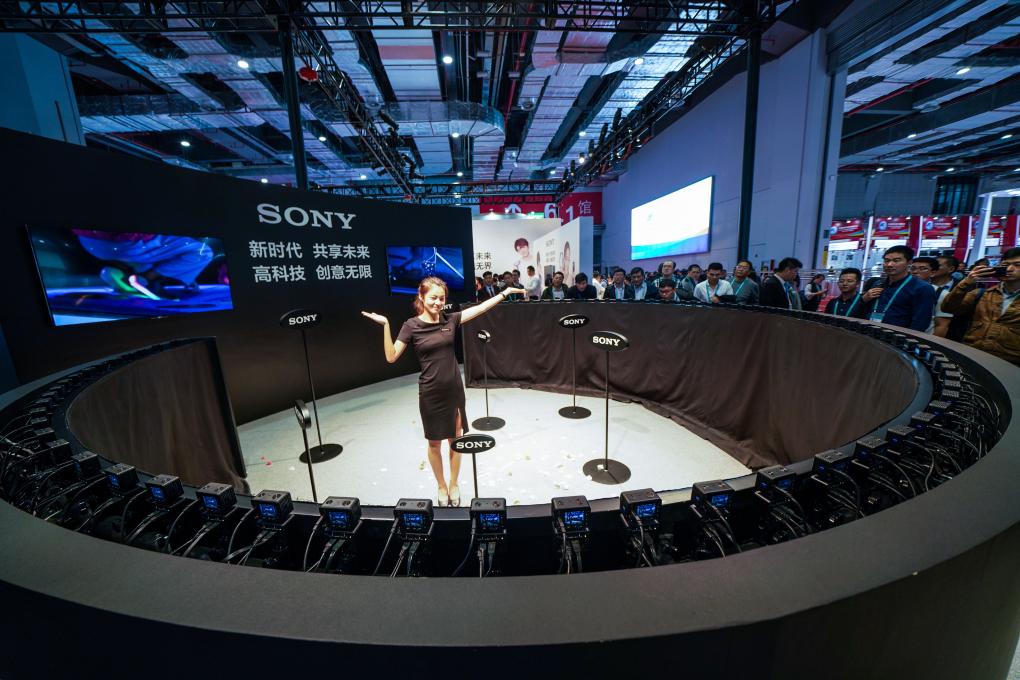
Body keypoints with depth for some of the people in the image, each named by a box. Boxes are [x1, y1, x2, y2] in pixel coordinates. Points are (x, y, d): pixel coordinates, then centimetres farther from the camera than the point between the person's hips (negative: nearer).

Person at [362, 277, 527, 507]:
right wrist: (386, 325, -23)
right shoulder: (411, 326, -8)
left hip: (454, 389, 3)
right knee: (434, 442, 14)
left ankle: (454, 485, 35)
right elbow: (391, 357, -13)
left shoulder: (450, 320, 0)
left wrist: (504, 293, 2)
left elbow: (480, 308, 2)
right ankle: (441, 486, 37)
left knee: (456, 438, 14)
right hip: (430, 393, -2)